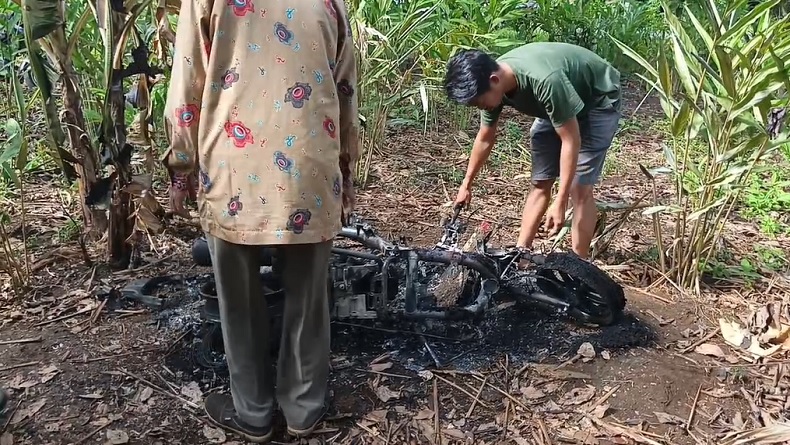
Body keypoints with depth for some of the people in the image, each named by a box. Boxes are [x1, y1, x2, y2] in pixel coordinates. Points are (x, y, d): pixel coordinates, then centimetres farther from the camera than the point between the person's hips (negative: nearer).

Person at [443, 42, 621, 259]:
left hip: (597, 102, -7)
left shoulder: (544, 80, -41)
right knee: (540, 183, 5)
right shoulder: (492, 82, -18)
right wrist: (466, 184, 9)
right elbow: (485, 139, -1)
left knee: (580, 188, -13)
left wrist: (560, 202, -32)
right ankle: (520, 252, 12)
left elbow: (571, 141, -33)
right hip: (561, 104, 7)